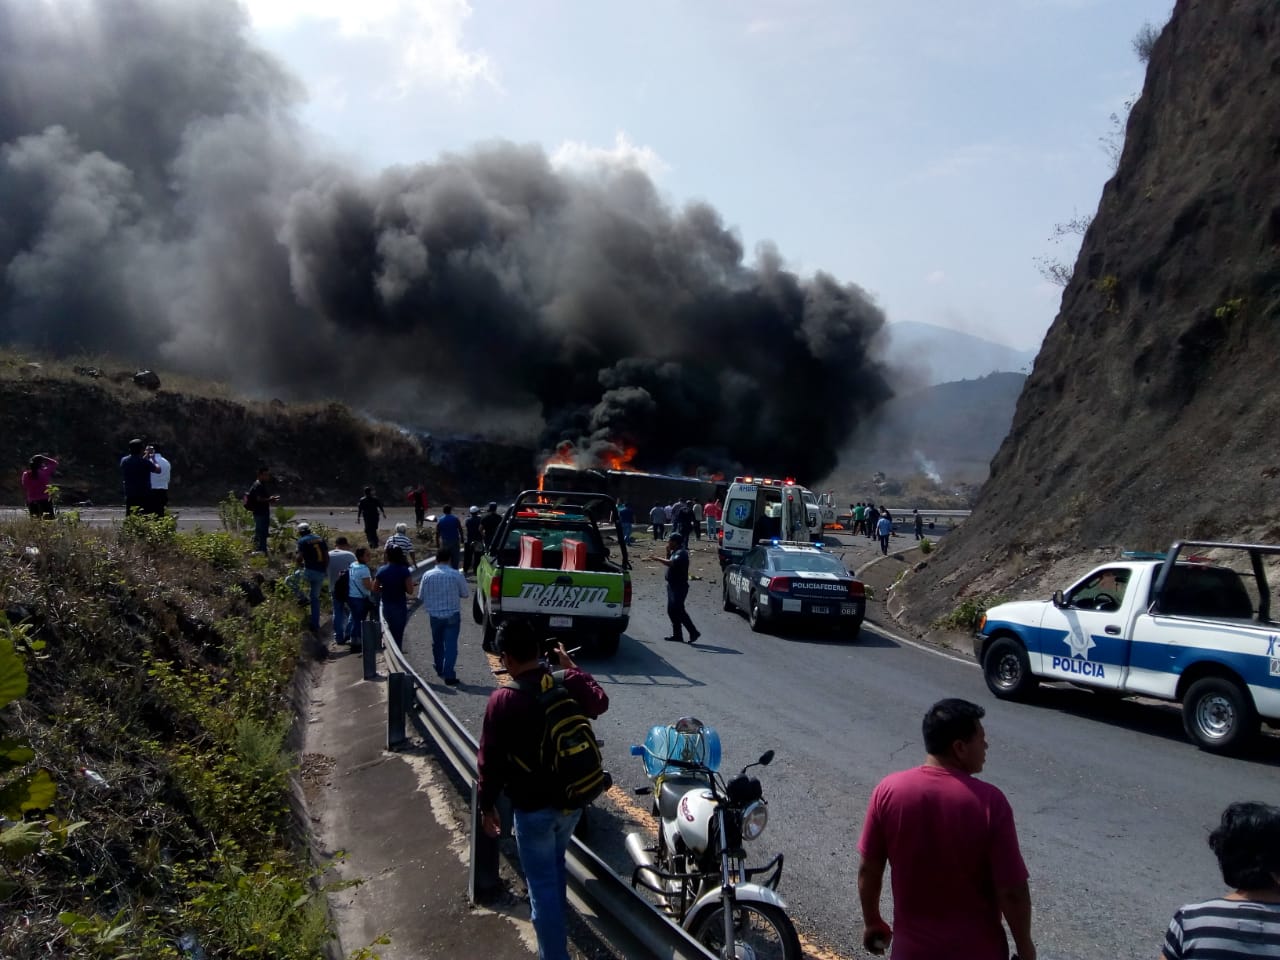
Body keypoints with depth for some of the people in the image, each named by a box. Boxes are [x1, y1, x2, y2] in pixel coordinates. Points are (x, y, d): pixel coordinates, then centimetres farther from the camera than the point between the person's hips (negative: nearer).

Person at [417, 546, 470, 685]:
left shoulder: (427, 575, -6)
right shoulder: (457, 575, -10)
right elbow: (465, 594, -1)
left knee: (437, 643, 21)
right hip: (452, 615, -3)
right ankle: (449, 676, -7)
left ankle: (439, 669, 37)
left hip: (434, 615, 3)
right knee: (451, 645, -1)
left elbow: (421, 596, 1)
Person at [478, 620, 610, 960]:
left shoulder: (502, 700, -21)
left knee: (542, 885, 7)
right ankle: (555, 930, 50)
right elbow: (600, 702, 15)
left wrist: (486, 805, 0)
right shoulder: (569, 684, -8)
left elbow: (490, 761, -14)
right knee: (555, 867, 29)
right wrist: (572, 667, 21)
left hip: (533, 807, -6)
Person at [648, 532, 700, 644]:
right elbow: (669, 563, 21)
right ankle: (677, 634, 14)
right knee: (671, 610, 10)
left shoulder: (681, 553, -15)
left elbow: (672, 563, -30)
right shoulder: (674, 552, 15)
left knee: (678, 610, -12)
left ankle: (693, 632, -7)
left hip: (679, 586, -10)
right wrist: (668, 552, 9)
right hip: (672, 585, 10)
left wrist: (658, 559, -30)